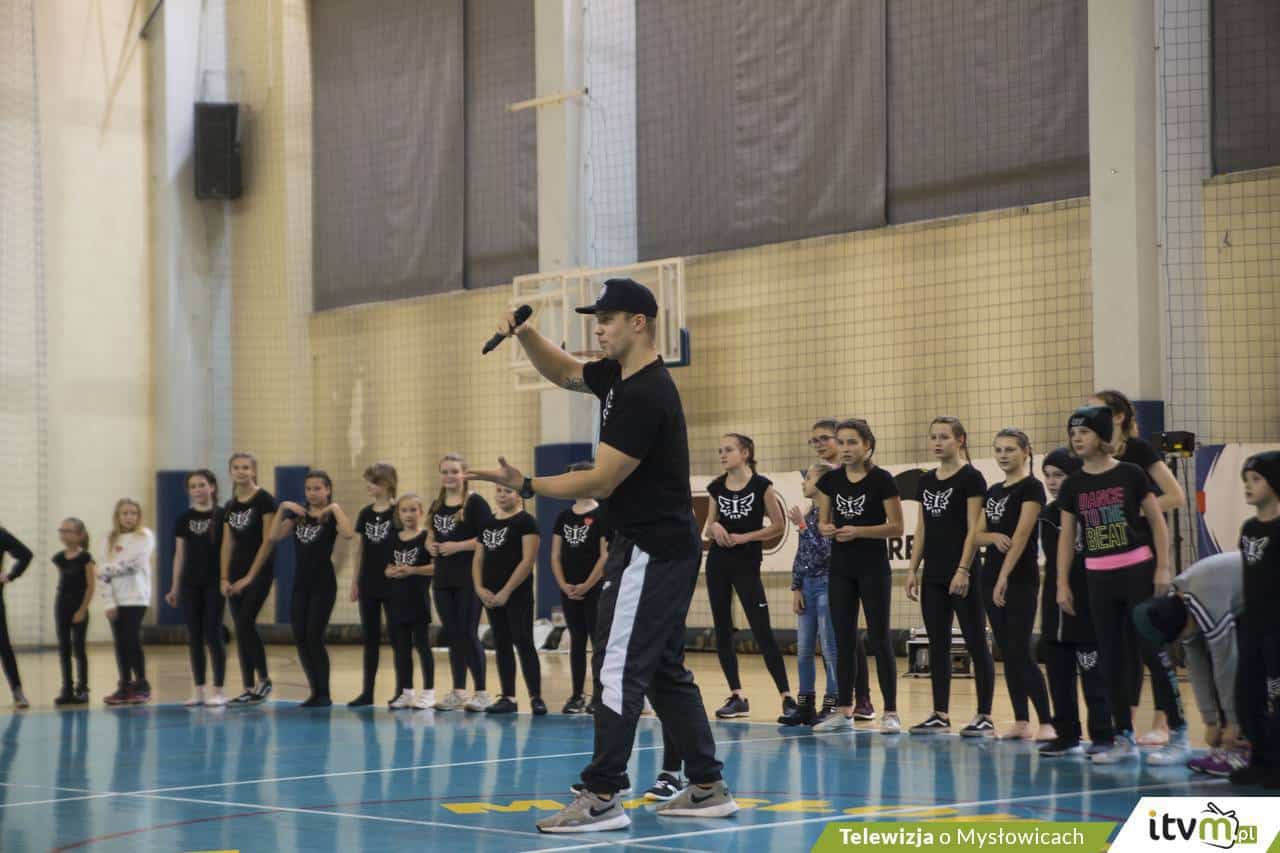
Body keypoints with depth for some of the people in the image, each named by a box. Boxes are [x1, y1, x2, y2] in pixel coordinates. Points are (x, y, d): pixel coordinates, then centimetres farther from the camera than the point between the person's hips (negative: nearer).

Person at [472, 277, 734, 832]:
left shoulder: (645, 395, -20)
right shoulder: (618, 377, 11)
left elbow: (600, 482, -20)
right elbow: (563, 372, 26)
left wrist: (526, 486, -15)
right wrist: (524, 334, 8)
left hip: (650, 552, -10)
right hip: (664, 550, 10)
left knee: (618, 670, -9)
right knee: (665, 671, 13)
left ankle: (602, 797, -9)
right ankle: (708, 789, 17)